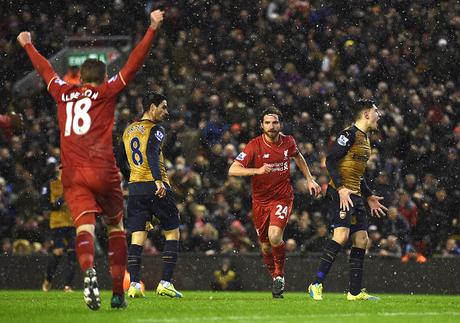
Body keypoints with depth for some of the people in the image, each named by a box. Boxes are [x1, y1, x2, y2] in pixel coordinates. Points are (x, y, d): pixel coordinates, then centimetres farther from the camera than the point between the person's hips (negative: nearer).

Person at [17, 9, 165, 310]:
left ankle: (89, 271, -43)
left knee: (85, 226, -12)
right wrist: (152, 29, 5)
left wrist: (28, 45, 48)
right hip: (103, 172, -2)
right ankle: (118, 292, 10)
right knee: (116, 227, 15)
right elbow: (134, 62, 3)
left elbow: (45, 69, 32)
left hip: (72, 175, 2)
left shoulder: (63, 93, 15)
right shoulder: (106, 92, 7)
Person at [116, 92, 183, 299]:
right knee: (172, 233, 5)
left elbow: (120, 162, 22)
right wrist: (158, 180, -34)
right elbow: (152, 154, -23)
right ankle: (165, 283, -3)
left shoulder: (128, 131, 16)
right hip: (156, 188, -6)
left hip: (135, 189, 6)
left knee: (137, 238, 3)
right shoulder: (155, 130, -6)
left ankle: (134, 284, -9)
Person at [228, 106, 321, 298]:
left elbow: (297, 157, 22)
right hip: (260, 201, 1)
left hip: (283, 198, -1)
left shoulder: (288, 142, -3)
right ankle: (275, 278, 31)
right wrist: (257, 170, -33)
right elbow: (233, 170, -20)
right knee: (265, 247, 7)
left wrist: (310, 179, 17)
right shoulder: (254, 146, -13)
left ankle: (280, 273, -1)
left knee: (275, 236, -23)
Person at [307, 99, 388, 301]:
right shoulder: (349, 134, -9)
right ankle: (316, 285, -19)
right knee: (341, 235, -21)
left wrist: (369, 197, 26)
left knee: (362, 239, 5)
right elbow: (330, 160, -15)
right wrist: (341, 188, -23)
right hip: (341, 193, -10)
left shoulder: (365, 138, 21)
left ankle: (355, 292, 10)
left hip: (355, 196, 10)